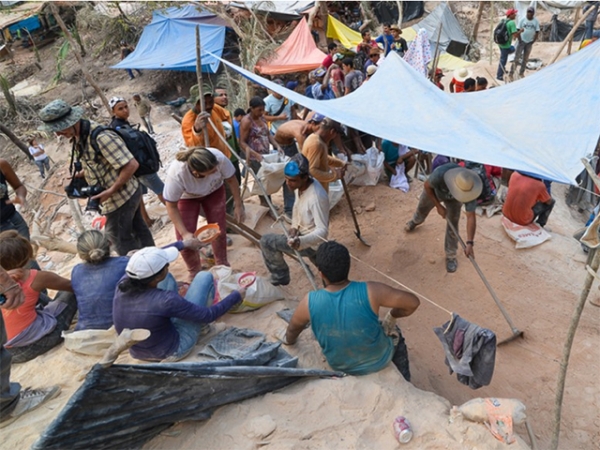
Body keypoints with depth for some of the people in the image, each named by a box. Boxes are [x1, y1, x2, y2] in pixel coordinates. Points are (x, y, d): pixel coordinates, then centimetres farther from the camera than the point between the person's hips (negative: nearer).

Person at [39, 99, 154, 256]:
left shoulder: (101, 137, -29)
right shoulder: (77, 136, 1)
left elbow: (131, 164, -30)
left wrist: (110, 191, -25)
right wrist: (81, 175, 2)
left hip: (120, 196, -9)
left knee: (119, 236, 7)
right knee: (137, 229, 21)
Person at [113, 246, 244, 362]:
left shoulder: (122, 285, -18)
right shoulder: (164, 300, -34)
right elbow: (209, 315, -20)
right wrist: (236, 296, -3)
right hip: (172, 352, -5)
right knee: (204, 277, -2)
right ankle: (202, 328, 20)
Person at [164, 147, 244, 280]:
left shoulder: (219, 158, -38)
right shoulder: (176, 174, -42)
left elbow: (231, 180, -16)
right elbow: (171, 207, -26)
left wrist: (238, 205, -11)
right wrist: (184, 233, -31)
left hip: (214, 191, 2)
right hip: (186, 197, -2)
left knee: (219, 230, 2)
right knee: (186, 240, -6)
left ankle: (222, 264, 29)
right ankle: (194, 272, 22)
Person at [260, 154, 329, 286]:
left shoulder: (317, 197, -34)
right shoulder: (300, 186, -7)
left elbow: (323, 230, -34)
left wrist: (301, 241, -50)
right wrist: (295, 226, -3)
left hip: (311, 243, -9)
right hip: (302, 234, 9)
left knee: (266, 241, -10)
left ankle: (279, 278, 9)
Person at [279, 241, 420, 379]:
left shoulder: (310, 302, -25)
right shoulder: (370, 291, -32)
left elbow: (292, 329, -6)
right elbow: (412, 302, -23)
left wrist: (288, 340, 18)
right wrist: (392, 316, -3)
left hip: (341, 366, 2)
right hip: (378, 360, -1)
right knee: (394, 332, 29)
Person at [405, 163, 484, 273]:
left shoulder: (469, 189, -41)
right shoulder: (440, 173, -49)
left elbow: (471, 217, -38)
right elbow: (427, 186, -25)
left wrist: (470, 243, -42)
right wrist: (438, 206, -25)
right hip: (434, 190, 0)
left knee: (453, 225, -6)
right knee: (422, 209, 24)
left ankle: (451, 256, 17)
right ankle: (415, 221, 63)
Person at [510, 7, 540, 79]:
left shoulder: (536, 21, 0)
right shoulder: (522, 19, -5)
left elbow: (537, 32, 2)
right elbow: (518, 30, -7)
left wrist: (533, 41, -5)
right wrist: (519, 40, -12)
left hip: (529, 42, 3)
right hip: (522, 41, -3)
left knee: (525, 59, 8)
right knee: (517, 57, -5)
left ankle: (521, 73, 16)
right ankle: (511, 72, -3)